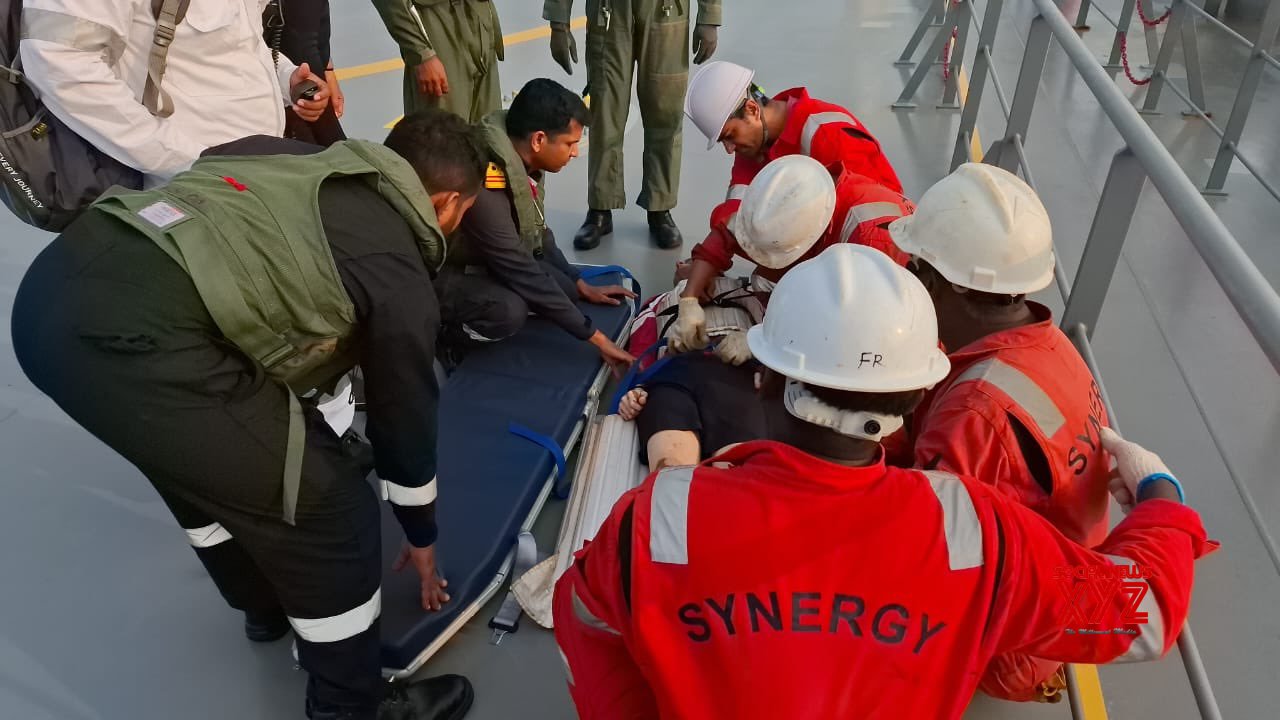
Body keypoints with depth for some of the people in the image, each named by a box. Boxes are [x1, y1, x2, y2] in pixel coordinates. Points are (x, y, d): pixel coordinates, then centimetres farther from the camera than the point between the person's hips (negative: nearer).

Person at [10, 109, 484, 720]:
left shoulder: (306, 163, 24)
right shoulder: (399, 274, 6)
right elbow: (404, 417, 16)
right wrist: (422, 535, 33)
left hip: (52, 284, 9)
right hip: (141, 330, -9)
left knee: (211, 459, 31)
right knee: (327, 506, 6)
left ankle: (265, 605, 53)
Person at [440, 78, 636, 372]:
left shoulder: (522, 161, -9)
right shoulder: (485, 186, -35)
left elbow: (537, 235, 8)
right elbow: (522, 272, -32)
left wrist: (581, 286, 8)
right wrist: (596, 337, -27)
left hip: (485, 261, 9)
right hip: (441, 273, -8)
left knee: (565, 287, -3)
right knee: (510, 310, -34)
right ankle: (447, 339, -4)